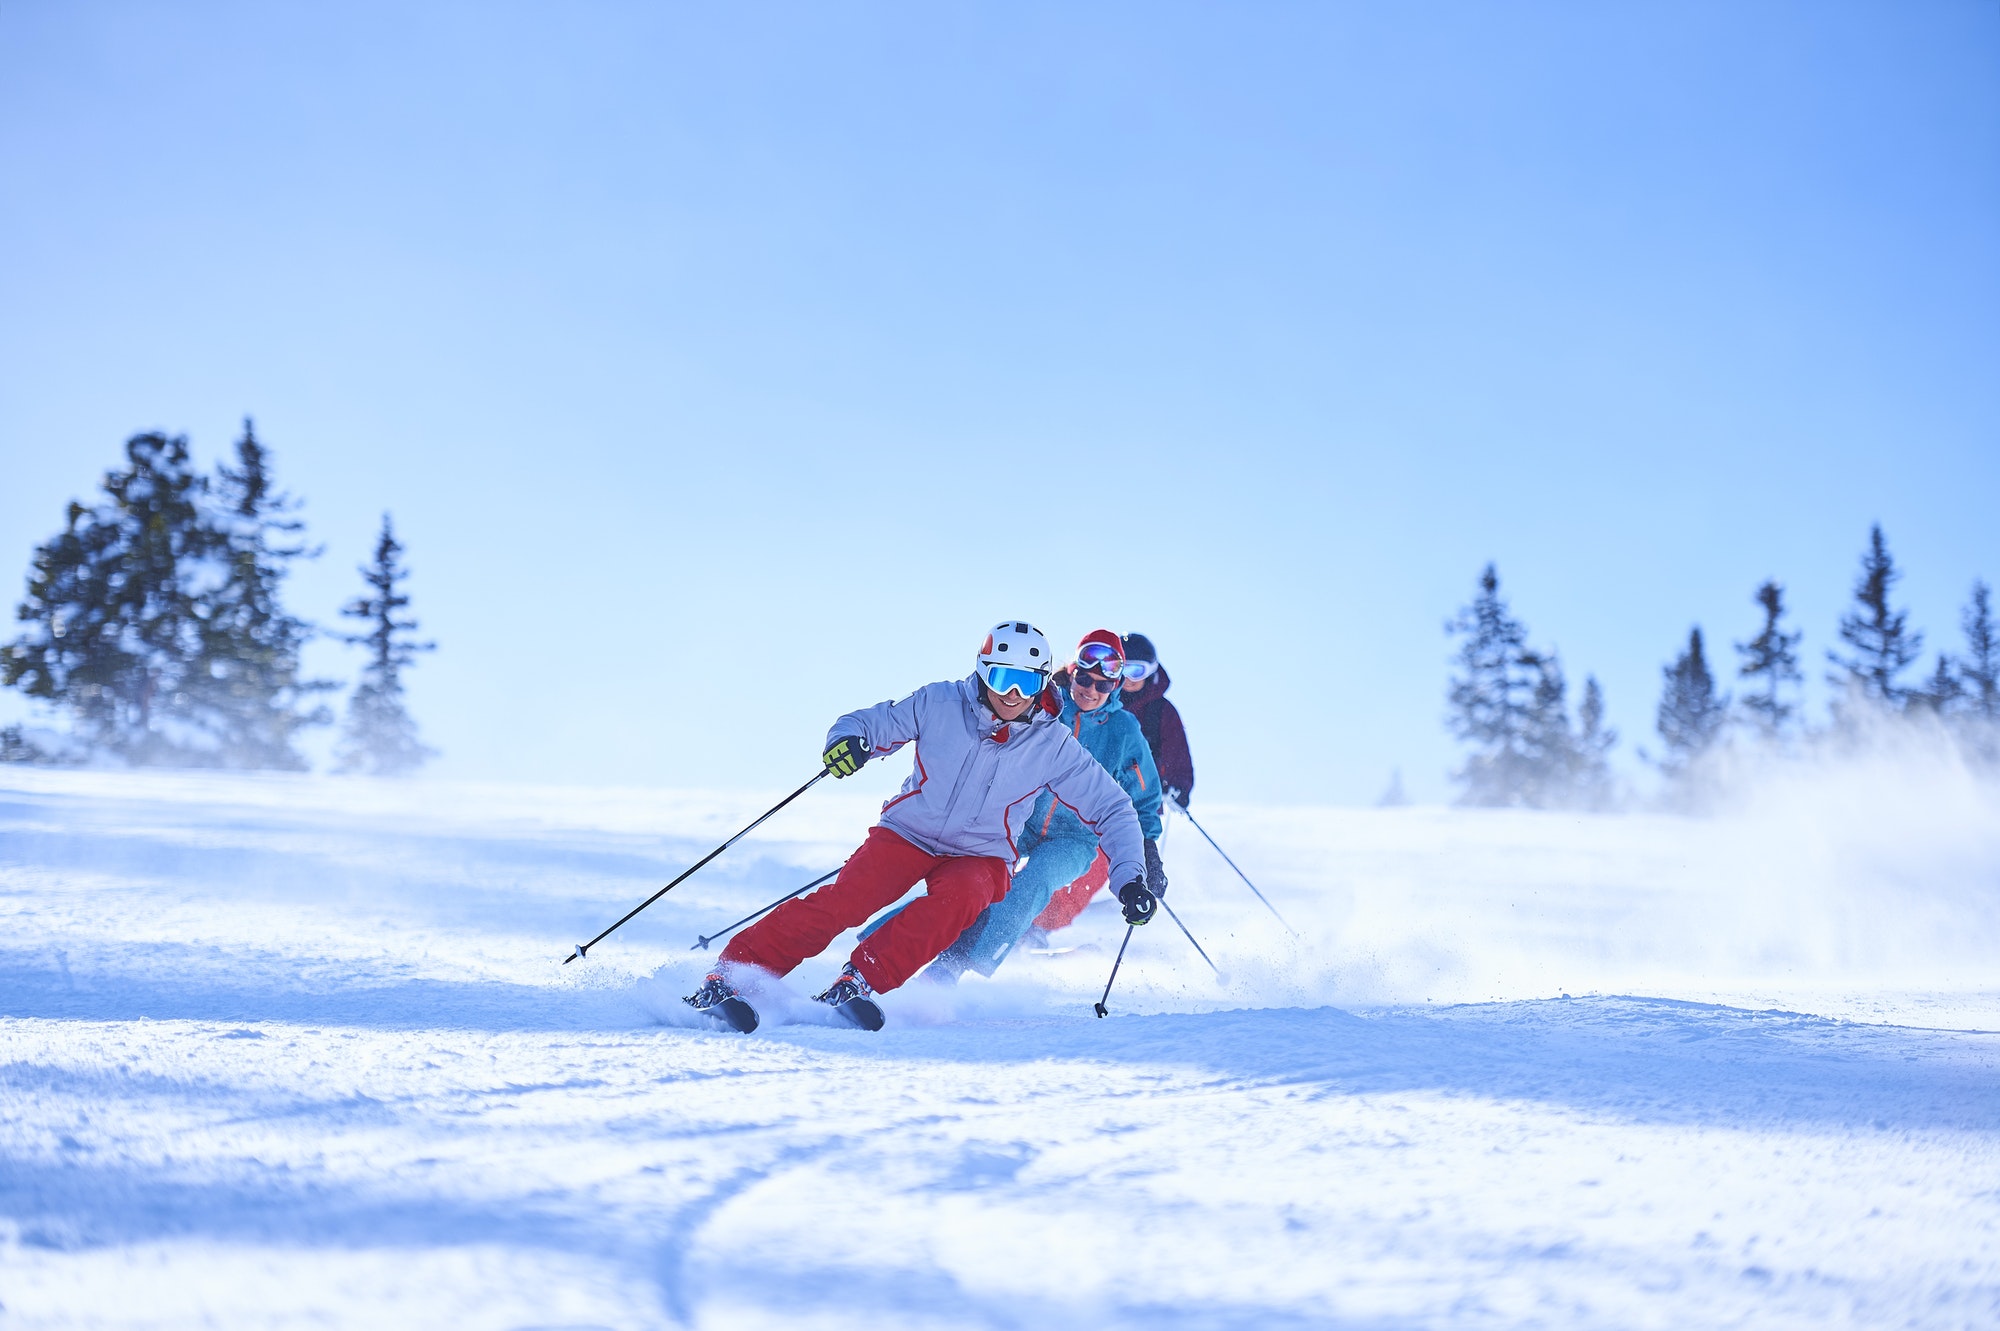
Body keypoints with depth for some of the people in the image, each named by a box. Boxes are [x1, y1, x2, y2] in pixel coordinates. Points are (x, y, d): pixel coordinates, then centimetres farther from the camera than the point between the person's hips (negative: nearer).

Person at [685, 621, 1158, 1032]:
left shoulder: (1054, 745, -7)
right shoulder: (940, 704, -8)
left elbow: (1113, 810, -1)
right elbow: (871, 723, -2)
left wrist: (1131, 879, -11)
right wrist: (849, 738, -27)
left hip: (981, 856, 1)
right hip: (909, 833, -1)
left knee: (957, 898, -35)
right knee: (847, 899, -26)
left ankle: (860, 982, -37)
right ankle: (728, 975, -28)